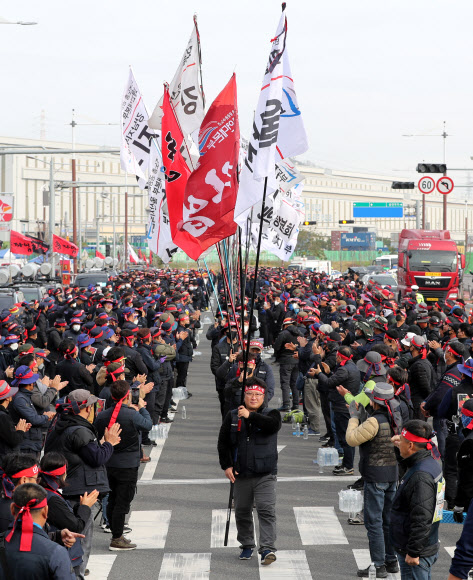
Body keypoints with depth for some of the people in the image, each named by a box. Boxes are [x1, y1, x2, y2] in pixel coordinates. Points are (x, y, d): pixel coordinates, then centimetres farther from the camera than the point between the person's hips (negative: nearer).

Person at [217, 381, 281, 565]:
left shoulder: (270, 414, 2)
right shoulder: (232, 416, 8)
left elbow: (274, 425, -23)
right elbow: (223, 442, 9)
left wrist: (250, 416, -28)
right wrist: (226, 465, -1)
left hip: (265, 474, -3)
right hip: (241, 474, 3)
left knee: (266, 509, -13)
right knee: (242, 511, 10)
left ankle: (267, 548, -17)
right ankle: (247, 545, 26)